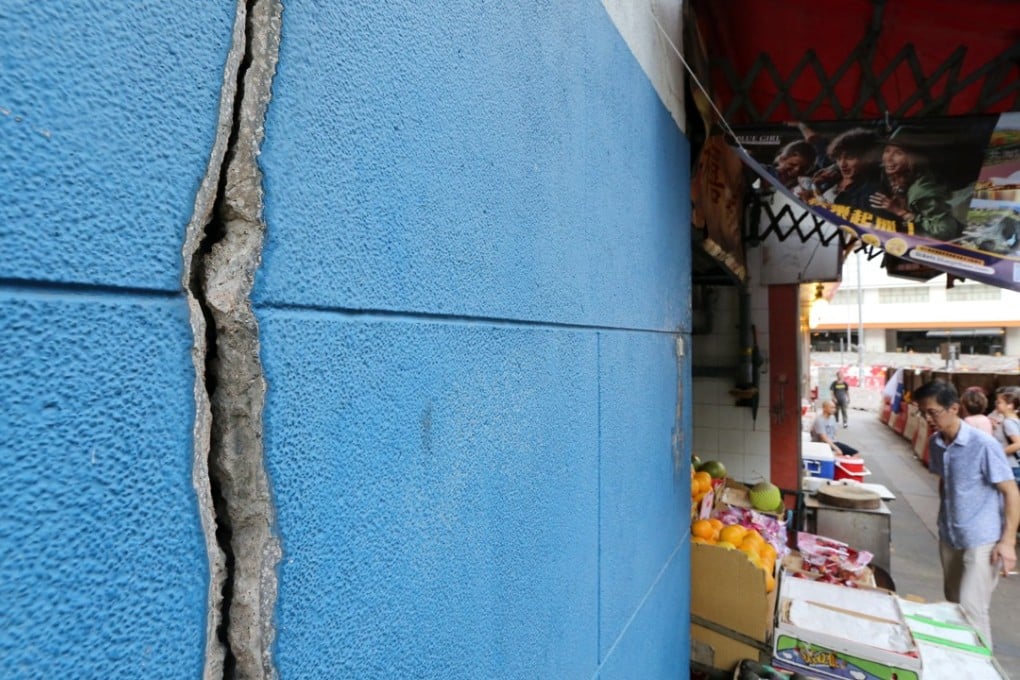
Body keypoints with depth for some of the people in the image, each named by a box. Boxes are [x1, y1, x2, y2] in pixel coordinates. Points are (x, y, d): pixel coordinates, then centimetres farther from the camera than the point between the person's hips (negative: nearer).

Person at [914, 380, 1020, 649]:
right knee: (954, 604, 17)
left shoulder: (983, 444, -19)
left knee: (971, 609, -5)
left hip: (982, 541, -6)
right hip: (949, 537, 6)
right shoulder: (935, 443, -1)